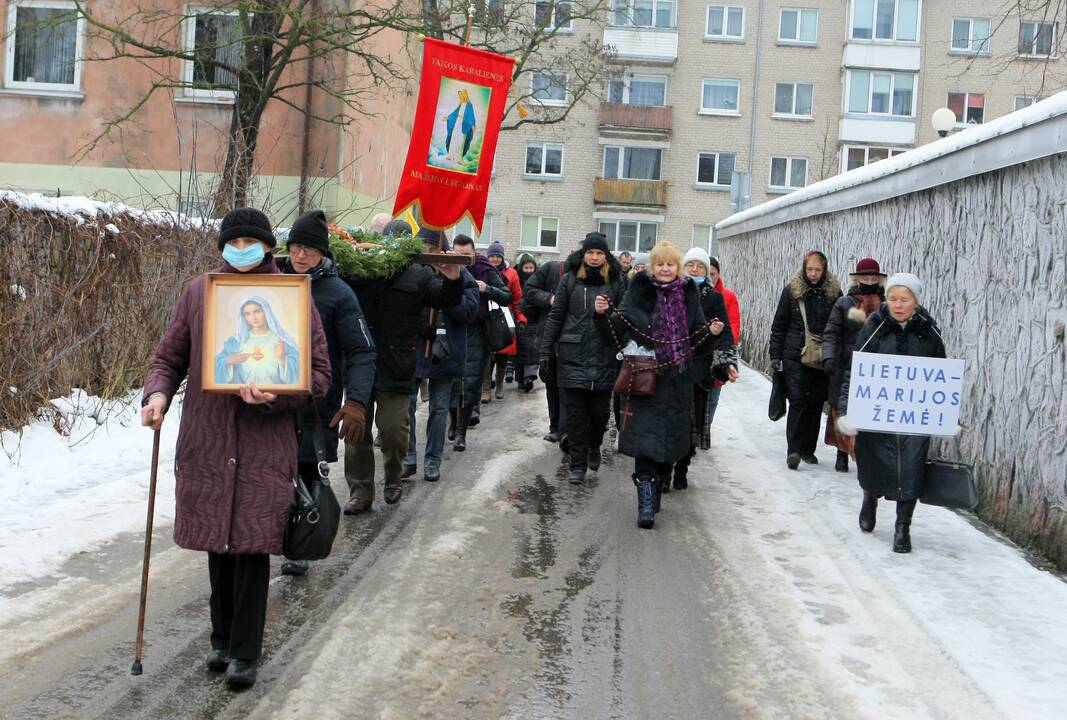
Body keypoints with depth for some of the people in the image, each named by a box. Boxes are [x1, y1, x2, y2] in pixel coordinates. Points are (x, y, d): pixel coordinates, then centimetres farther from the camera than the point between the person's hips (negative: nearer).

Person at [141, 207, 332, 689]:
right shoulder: (198, 291, 5)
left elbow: (318, 374, -1)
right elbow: (169, 356, 12)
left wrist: (276, 396, -18)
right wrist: (158, 392, -9)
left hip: (266, 445, -2)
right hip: (206, 441, 2)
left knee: (253, 545, -1)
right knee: (218, 542, 12)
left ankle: (244, 651, 14)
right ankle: (223, 638, 30)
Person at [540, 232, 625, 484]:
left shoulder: (615, 282, 4)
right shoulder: (570, 279, 5)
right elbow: (555, 316, 6)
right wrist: (545, 351, 2)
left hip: (604, 357, 0)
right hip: (572, 356, 0)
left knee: (600, 410, 4)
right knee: (575, 411, 2)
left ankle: (594, 446, 34)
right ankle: (578, 464, 10)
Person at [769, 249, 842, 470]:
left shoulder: (833, 293, 5)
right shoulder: (792, 290, 2)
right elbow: (779, 325, 6)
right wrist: (776, 355, 1)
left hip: (823, 359, 2)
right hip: (795, 357, -2)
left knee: (815, 404, 6)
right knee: (798, 402, -9)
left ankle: (808, 449, 17)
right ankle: (794, 450, -9)